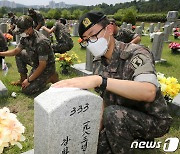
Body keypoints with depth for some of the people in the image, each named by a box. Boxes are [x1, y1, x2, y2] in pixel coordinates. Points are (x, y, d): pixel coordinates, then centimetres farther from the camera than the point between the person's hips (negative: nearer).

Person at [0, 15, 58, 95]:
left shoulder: (41, 42, -32)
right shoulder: (25, 36, -6)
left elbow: (42, 65, -28)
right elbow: (16, 50, 7)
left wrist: (29, 80, -22)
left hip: (46, 67, -8)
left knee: (27, 90, -13)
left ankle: (51, 77, 0)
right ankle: (23, 78, 12)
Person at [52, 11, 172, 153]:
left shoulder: (136, 53, -21)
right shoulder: (100, 67, 0)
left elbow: (149, 92, -41)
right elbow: (104, 103, 6)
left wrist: (99, 80, -46)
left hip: (154, 120, -7)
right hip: (122, 120, 7)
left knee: (113, 114, -32)